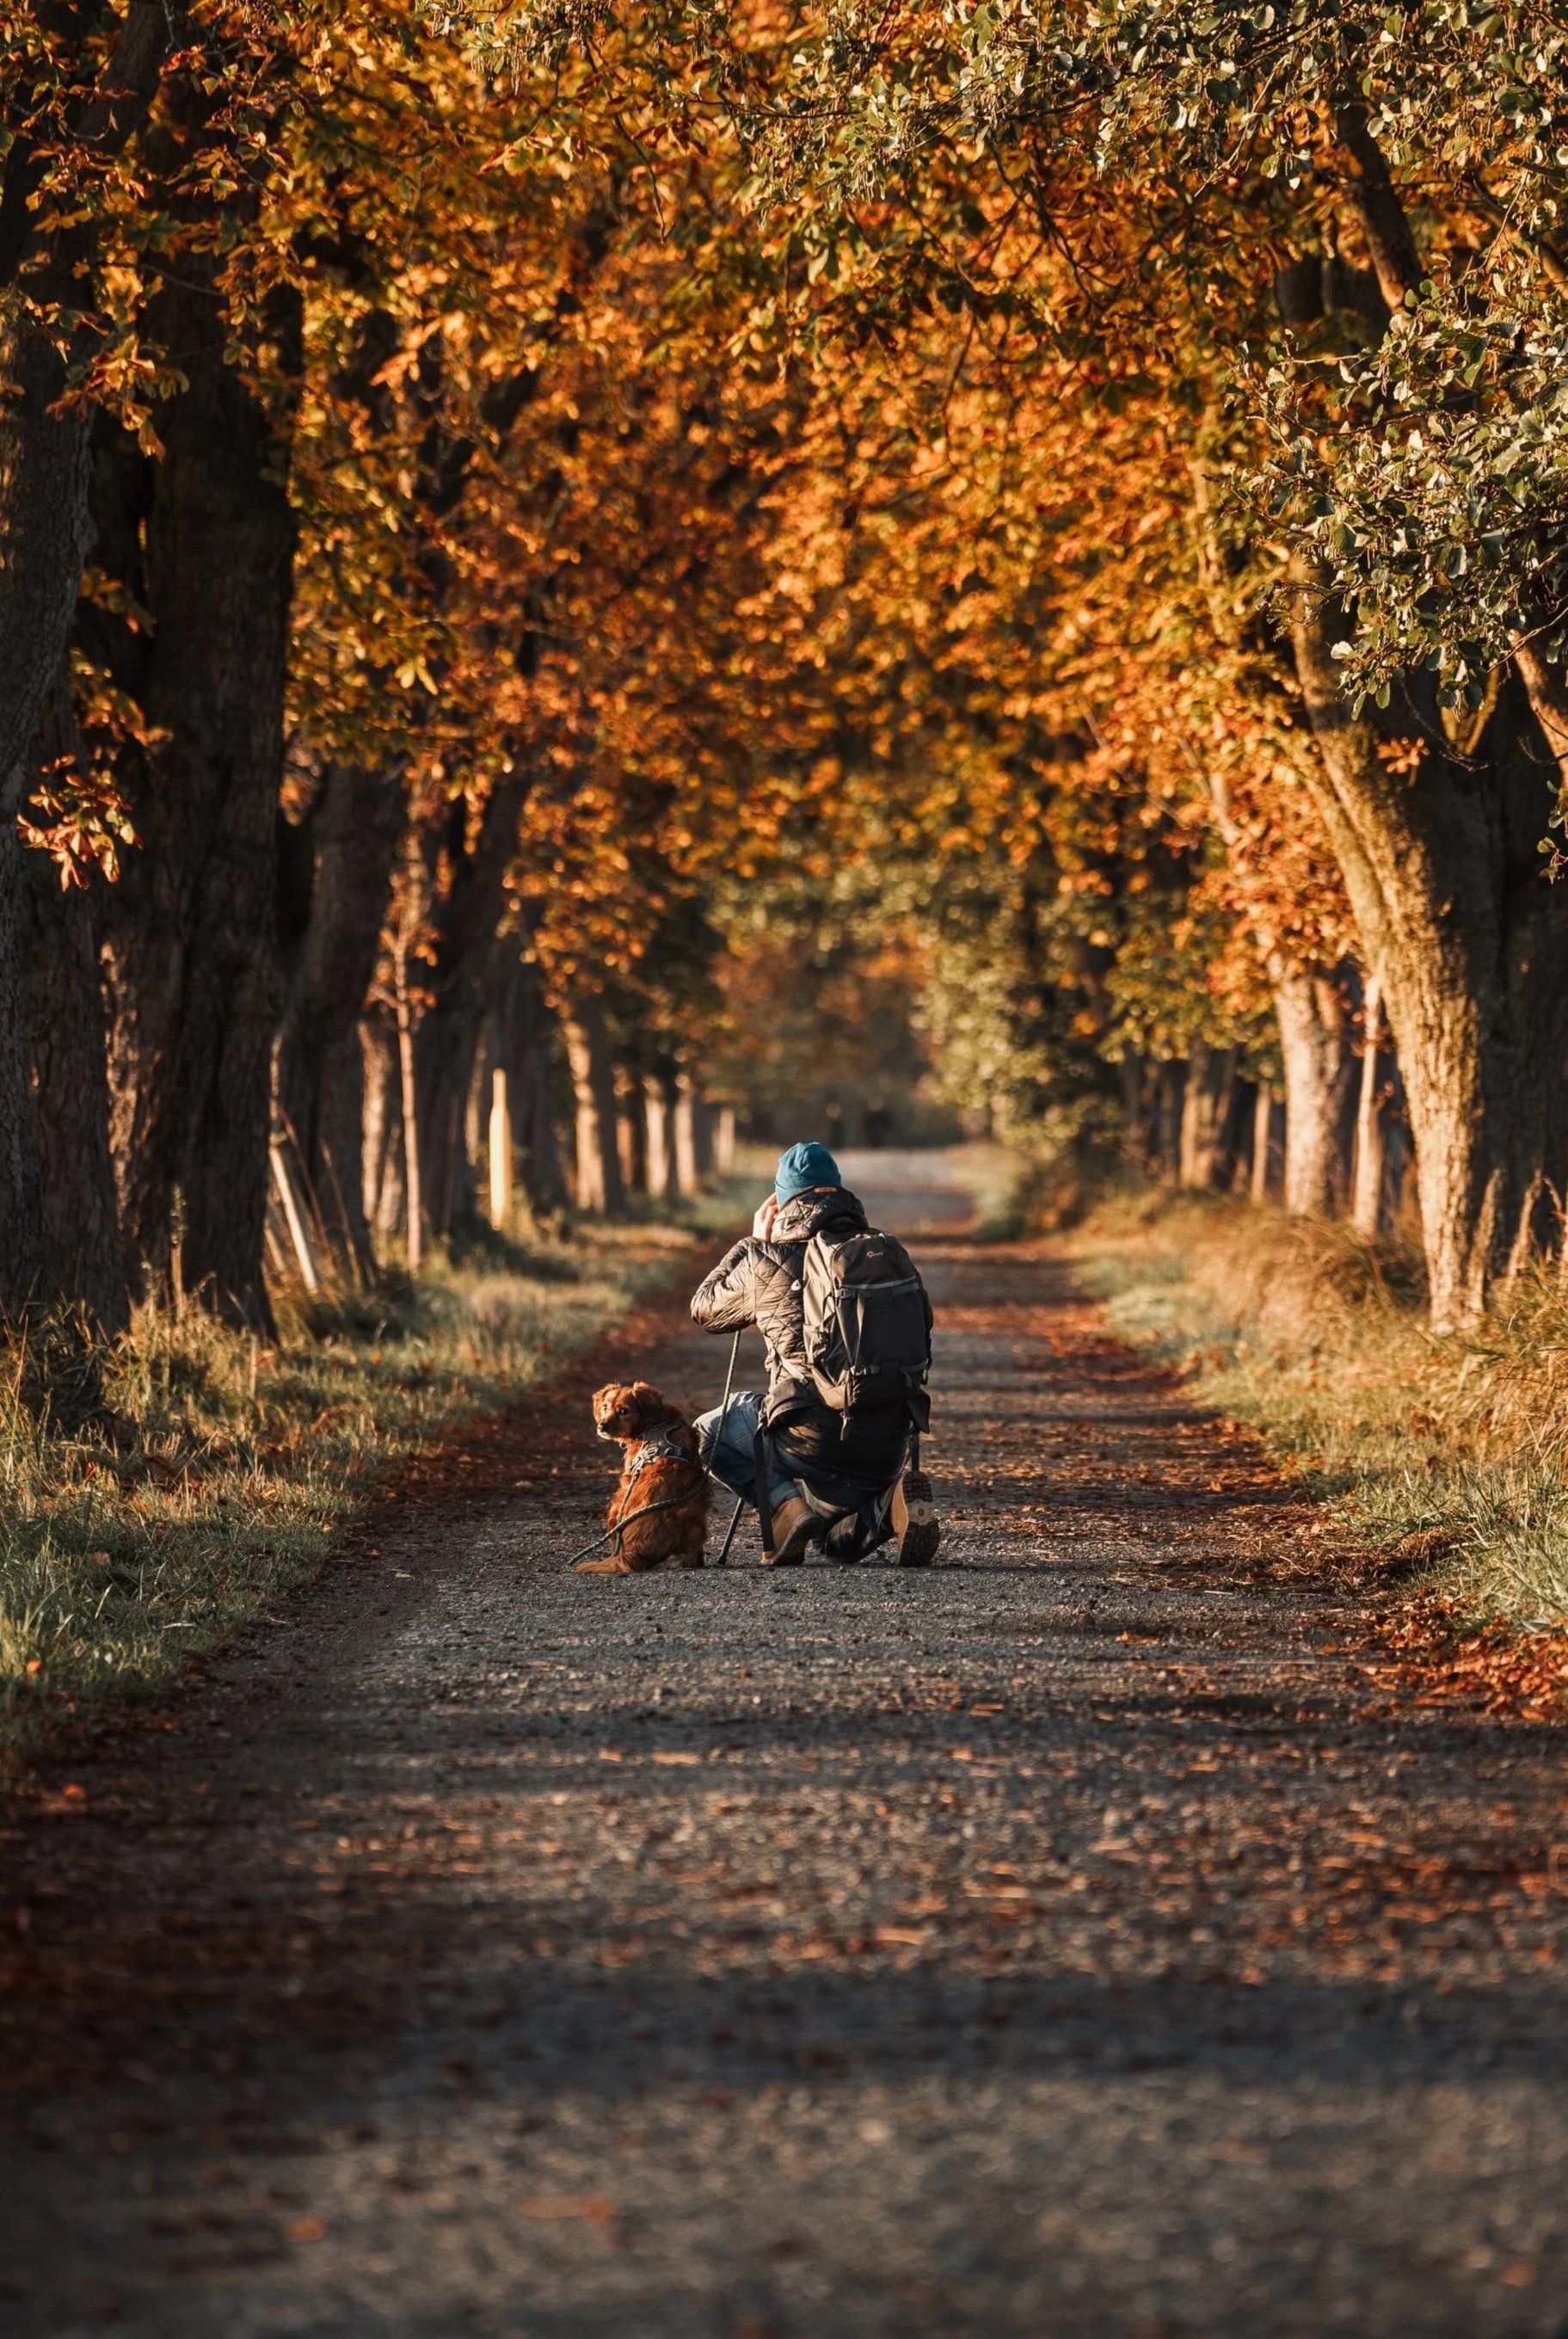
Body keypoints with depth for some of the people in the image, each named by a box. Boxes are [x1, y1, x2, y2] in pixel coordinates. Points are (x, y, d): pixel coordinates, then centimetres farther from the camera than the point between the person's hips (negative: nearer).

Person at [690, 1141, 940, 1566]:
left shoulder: (767, 1262, -2)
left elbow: (704, 1308, 17)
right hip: (891, 1442, 4)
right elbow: (922, 1321, 21)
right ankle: (891, 1501, -6)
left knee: (711, 1431, 24)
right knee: (841, 1544, 30)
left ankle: (787, 1502, -2)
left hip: (812, 1436, -4)